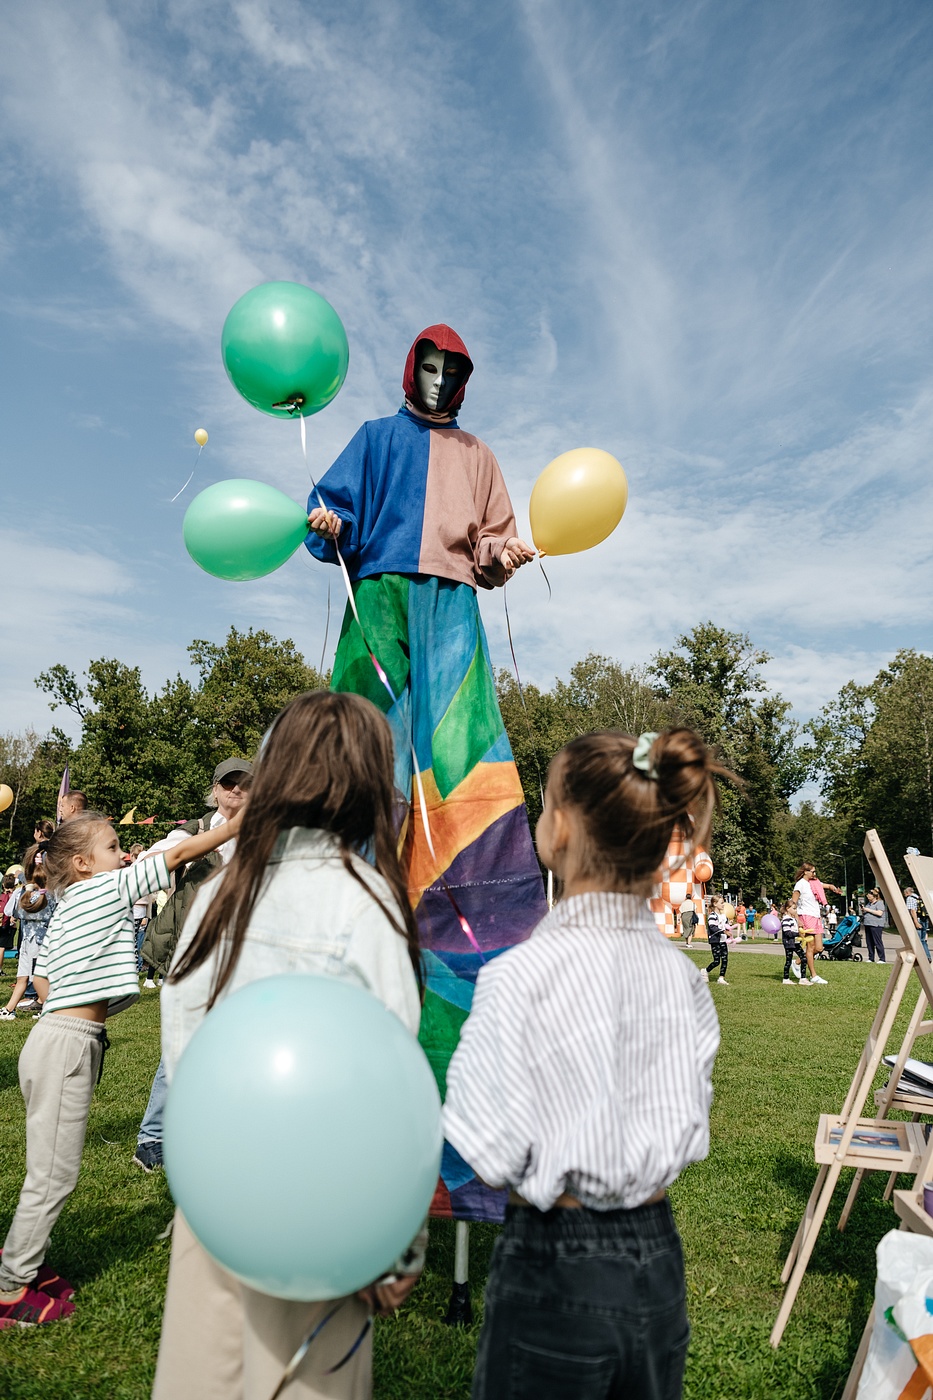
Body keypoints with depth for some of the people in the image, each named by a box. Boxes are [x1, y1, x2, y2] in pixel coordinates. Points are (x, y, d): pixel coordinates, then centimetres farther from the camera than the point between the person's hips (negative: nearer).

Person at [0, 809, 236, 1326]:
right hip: (66, 1045, -10)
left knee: (52, 1168, 18)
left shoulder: (65, 910, 16)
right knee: (54, 1172, 1)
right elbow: (180, 853, -13)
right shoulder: (106, 888, -10)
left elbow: (42, 980, 18)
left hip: (59, 1036, 10)